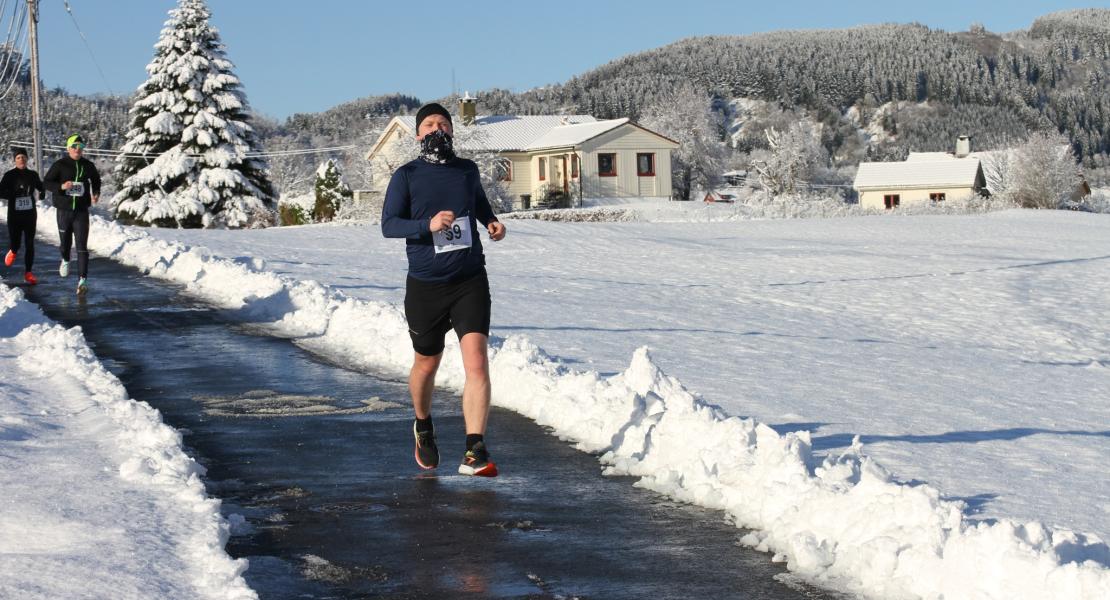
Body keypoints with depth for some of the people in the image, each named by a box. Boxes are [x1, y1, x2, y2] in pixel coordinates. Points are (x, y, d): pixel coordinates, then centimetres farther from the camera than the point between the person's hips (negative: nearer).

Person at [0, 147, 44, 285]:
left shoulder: (32, 175, 4)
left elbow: (41, 187, 20)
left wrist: (40, 195, -1)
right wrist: (15, 195, -23)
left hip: (30, 214, 2)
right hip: (14, 214, -2)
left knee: (30, 244, -1)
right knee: (15, 243, 0)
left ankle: (28, 273, 7)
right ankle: (13, 252, 38)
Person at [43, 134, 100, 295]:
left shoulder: (88, 166, 3)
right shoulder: (59, 165, -5)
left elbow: (96, 181, 21)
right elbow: (46, 182, -7)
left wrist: (96, 194, 3)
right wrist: (61, 186, -24)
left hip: (81, 211, 0)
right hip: (64, 210, 0)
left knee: (82, 246, -10)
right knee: (65, 241, 16)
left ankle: (82, 280, -14)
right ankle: (65, 260, 51)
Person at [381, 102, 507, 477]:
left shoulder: (467, 170, 9)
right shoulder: (407, 176, -2)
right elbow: (388, 225, -9)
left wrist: (492, 221, 9)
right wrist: (428, 224, -25)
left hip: (470, 281, 1)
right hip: (425, 286, -1)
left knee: (477, 362, -16)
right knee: (427, 364, 14)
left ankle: (474, 453, -19)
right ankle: (423, 428, 44)